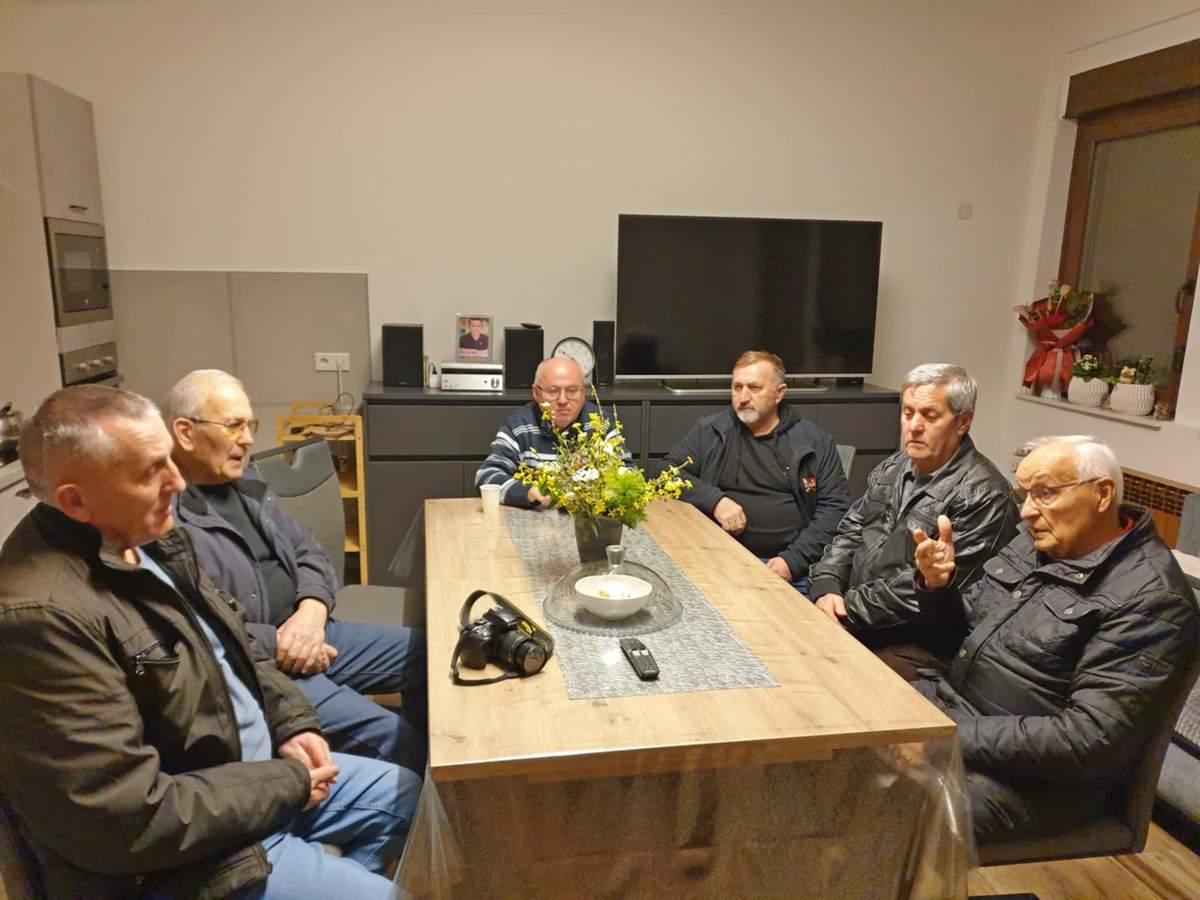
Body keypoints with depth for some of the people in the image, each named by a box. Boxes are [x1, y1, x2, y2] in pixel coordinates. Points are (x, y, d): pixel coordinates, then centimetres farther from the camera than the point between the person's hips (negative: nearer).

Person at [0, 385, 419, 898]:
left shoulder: (147, 539, 0)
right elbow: (130, 820, -29)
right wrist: (287, 783, -18)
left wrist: (290, 720, -1)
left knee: (409, 796, 16)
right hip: (179, 856, -8)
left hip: (253, 765, 9)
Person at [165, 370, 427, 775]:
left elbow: (307, 551, 13)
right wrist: (276, 645, -18)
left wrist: (312, 611, -7)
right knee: (394, 740, -21)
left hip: (306, 631, 9)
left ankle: (431, 760, 27)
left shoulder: (245, 486, 13)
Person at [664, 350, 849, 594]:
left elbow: (835, 506, 4)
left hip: (792, 569, 0)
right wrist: (714, 500, -9)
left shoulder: (815, 441, 7)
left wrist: (794, 560, -9)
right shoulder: (709, 431, 10)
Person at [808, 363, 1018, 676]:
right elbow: (849, 533, 12)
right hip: (851, 621, 7)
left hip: (916, 647, -7)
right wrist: (828, 589, -7)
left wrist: (848, 609, -16)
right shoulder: (892, 469, 12)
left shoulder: (982, 495, -14)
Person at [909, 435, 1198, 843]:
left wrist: (957, 737, -24)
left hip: (1030, 775, -8)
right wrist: (939, 584, -7)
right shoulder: (1036, 543, 6)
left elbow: (1091, 738, -23)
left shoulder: (1148, 596, -17)